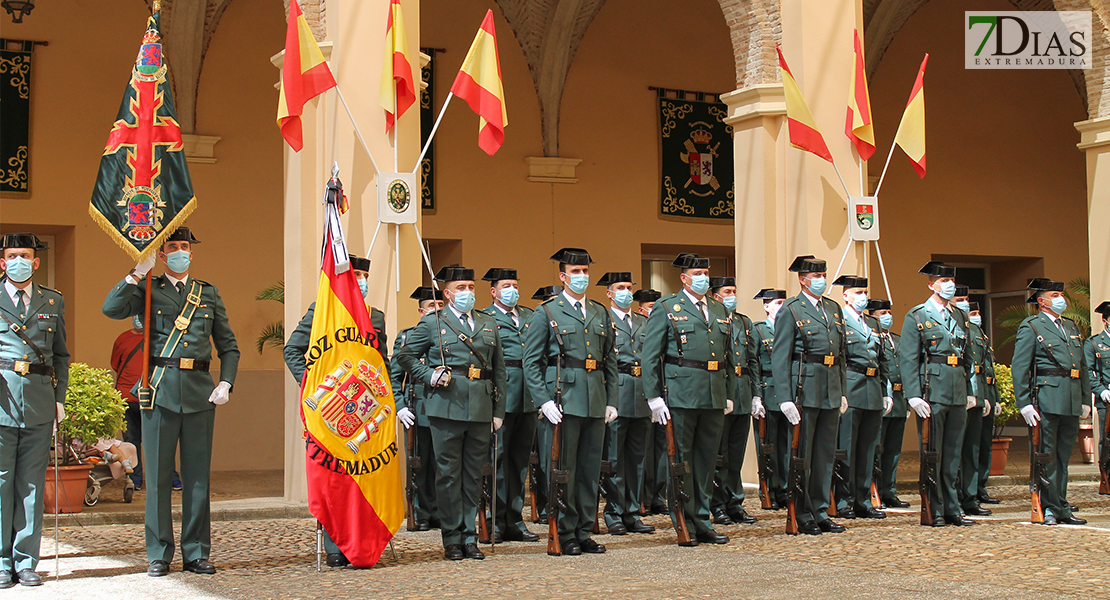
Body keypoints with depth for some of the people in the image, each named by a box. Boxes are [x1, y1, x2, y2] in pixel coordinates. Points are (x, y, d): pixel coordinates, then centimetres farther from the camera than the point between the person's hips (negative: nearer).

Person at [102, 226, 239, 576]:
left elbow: (228, 346, 16)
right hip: (159, 389, -2)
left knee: (198, 476, 4)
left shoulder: (208, 294, 15)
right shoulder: (148, 290, 8)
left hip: (200, 392, 2)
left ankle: (196, 553, 12)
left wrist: (226, 383, 2)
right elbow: (111, 309, -12)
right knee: (158, 476, 1)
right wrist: (138, 273, -15)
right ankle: (159, 555, 8)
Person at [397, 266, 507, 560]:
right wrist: (429, 376, -6)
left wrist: (498, 411, 11)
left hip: (481, 409, 4)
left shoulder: (488, 325, 16)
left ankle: (470, 536, 14)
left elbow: (499, 369, 16)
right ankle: (452, 538, 6)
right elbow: (405, 356, 9)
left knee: (474, 474, 7)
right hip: (447, 406, -4)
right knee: (448, 473, -1)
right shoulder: (432, 323, 5)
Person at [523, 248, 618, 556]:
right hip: (563, 401, -5)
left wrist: (611, 400, 10)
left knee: (591, 469, 8)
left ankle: (584, 533, 16)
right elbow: (531, 362, -3)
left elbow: (610, 360, 18)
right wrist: (544, 401, -13)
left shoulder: (601, 313, 16)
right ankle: (564, 535, 6)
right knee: (562, 469, -2)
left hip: (595, 402, 5)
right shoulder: (546, 313, 1)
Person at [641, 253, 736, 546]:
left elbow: (729, 355, 22)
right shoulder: (666, 308, 0)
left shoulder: (720, 310, 16)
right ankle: (684, 525, 7)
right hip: (681, 396, -5)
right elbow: (649, 356, -4)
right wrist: (654, 397, -10)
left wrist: (730, 394, 16)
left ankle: (703, 522, 17)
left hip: (714, 398, 5)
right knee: (680, 459, 0)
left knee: (707, 459, 9)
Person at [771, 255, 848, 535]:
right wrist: (785, 398, -16)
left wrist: (843, 391, 15)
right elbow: (780, 357, -10)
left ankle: (820, 512, 18)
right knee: (801, 454, 1)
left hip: (830, 392, 6)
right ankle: (802, 515, 9)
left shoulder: (834, 309, 15)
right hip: (805, 389, -6)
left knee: (826, 452, 10)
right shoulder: (791, 311, -5)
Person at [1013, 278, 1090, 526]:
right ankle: (1049, 509, 3)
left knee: (1063, 457, 11)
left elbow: (1083, 366, 22)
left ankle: (1061, 508, 16)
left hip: (1072, 403, 6)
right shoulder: (1030, 327, -2)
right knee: (1046, 457, -2)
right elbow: (1019, 368, -7)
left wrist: (1085, 400, 14)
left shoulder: (1072, 327, 19)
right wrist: (1024, 403, -14)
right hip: (1046, 401, -6)